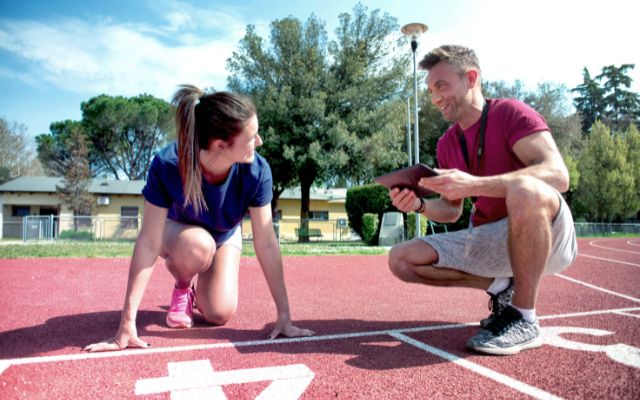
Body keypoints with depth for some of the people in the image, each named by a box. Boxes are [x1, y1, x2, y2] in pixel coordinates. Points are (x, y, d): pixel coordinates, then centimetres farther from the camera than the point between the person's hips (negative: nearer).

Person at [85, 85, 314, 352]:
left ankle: (197, 289, 20)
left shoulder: (257, 171, -33)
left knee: (219, 314, -16)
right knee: (197, 246, -38)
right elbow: (148, 243, -35)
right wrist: (127, 324, -35)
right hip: (176, 230, -1)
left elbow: (266, 244, -29)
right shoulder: (167, 165, -37)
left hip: (225, 236, 2)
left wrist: (284, 317, -28)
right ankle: (182, 289, -2)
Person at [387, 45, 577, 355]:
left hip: (547, 234, -6)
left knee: (524, 189, -41)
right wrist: (420, 205, -12)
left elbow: (558, 175, -26)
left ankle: (524, 319, -23)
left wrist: (472, 184, -36)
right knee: (401, 260, -6)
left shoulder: (511, 113, -11)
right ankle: (501, 287, 2)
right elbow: (452, 211, 11)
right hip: (488, 241, 6)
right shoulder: (446, 144, 7)